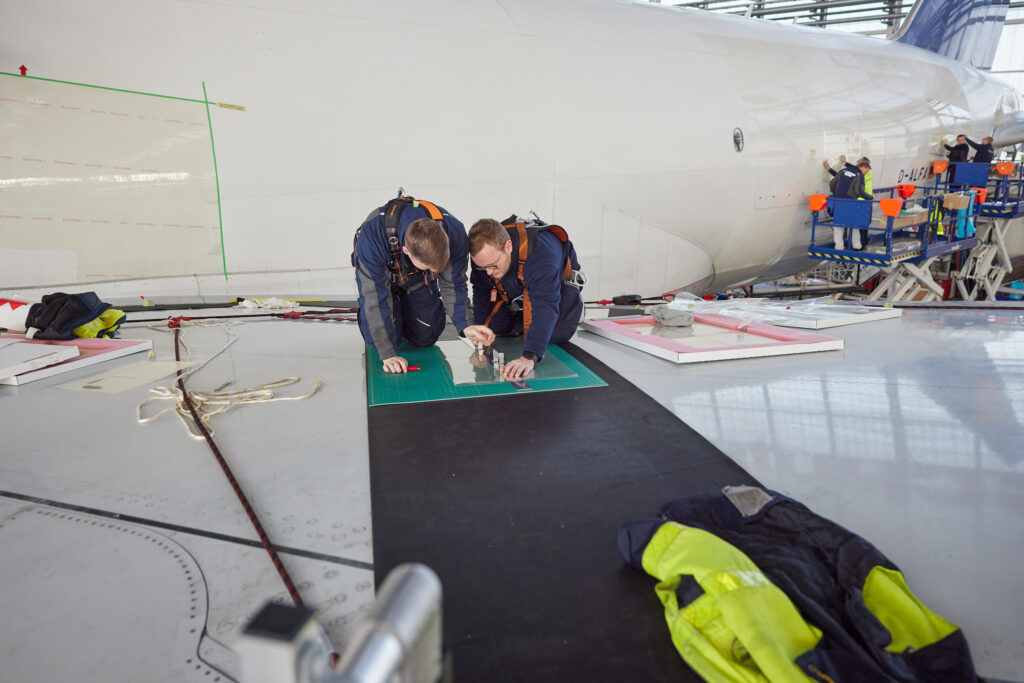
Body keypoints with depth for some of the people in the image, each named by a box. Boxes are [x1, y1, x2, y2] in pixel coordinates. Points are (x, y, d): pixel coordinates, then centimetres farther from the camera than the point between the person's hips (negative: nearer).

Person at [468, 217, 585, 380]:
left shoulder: (540, 252, -47)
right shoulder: (485, 252, -27)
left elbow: (545, 306, -56)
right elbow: (481, 292, -7)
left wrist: (529, 357, -65)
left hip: (558, 285, -4)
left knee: (556, 335, -22)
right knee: (494, 327, -9)